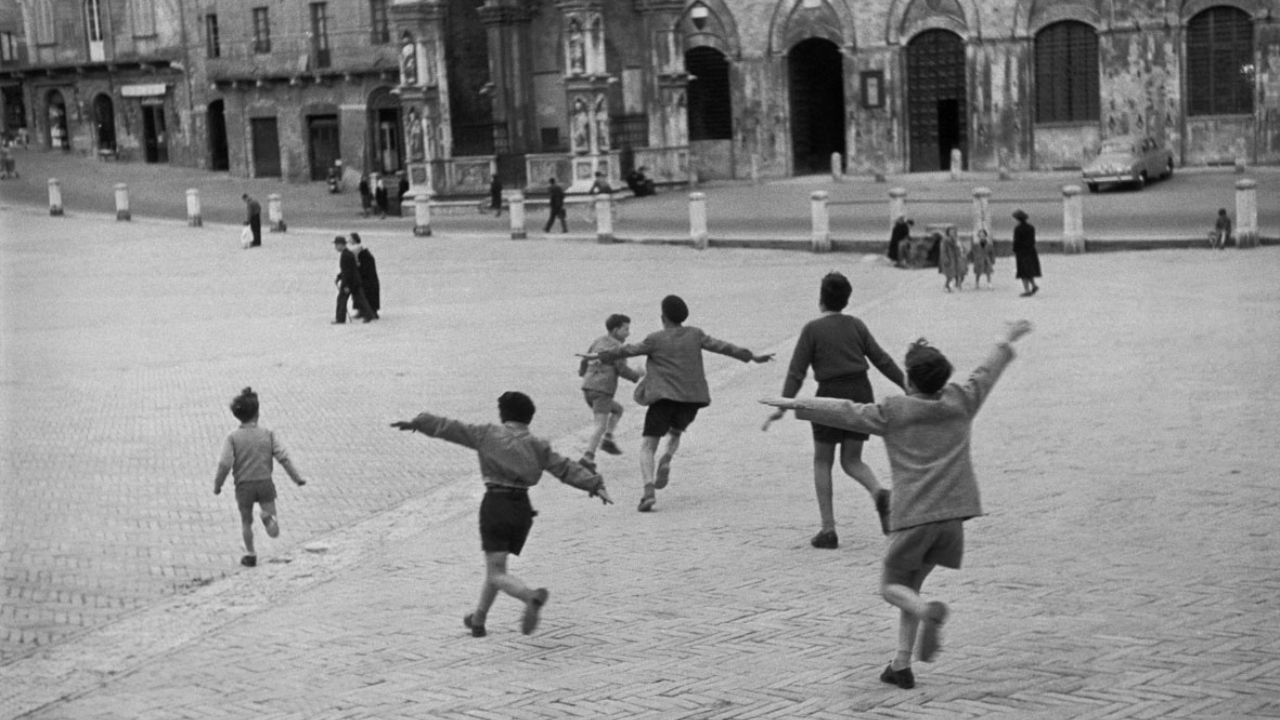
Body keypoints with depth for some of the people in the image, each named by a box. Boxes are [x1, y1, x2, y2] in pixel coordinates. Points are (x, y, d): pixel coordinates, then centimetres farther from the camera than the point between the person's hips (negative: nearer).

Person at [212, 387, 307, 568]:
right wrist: (297, 478, 4)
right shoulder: (267, 434, -3)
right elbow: (283, 458, -5)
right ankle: (268, 517, -28)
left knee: (246, 521, 23)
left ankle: (250, 555, 28)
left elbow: (225, 464, -14)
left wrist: (217, 485, -1)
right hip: (265, 483, 0)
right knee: (274, 532, 4)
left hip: (244, 486, 0)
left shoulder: (232, 437, -9)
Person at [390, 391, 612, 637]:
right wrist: (595, 485, -3)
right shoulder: (537, 446, 8)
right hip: (522, 508, 4)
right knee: (496, 565, 22)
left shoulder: (488, 435, 3)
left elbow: (449, 428, 7)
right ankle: (478, 620, 32)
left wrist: (417, 422, 15)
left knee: (497, 574, -5)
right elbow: (566, 468, 0)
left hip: (495, 504, -4)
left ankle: (531, 596, -34)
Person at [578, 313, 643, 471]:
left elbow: (585, 359, 23)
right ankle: (587, 458, -28)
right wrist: (637, 376, 7)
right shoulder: (617, 347, -6)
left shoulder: (599, 341, 17)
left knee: (618, 409, 26)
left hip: (587, 389, 8)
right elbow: (622, 369, -11)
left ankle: (607, 440, 11)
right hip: (602, 391, -8)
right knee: (601, 426, -13)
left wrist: (582, 372, 43)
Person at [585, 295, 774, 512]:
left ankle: (649, 490, -23)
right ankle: (666, 461, -2)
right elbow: (722, 347, 6)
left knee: (647, 447, 0)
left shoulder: (656, 340, -1)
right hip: (692, 398, 4)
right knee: (674, 433, 31)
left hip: (664, 397, -4)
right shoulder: (695, 335, 7)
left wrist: (599, 356, 13)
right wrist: (752, 356, 12)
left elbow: (627, 351, 3)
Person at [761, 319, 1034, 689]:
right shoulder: (961, 402, 9)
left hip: (913, 516, -4)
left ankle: (929, 612, -24)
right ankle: (901, 665, 12)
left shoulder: (893, 412, -2)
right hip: (951, 516, 4)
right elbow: (987, 371, 25)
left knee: (892, 586, 8)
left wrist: (795, 404, 4)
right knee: (911, 584, 17)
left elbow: (844, 411, -3)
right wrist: (1007, 340, 41)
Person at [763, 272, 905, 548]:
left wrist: (783, 405, -12)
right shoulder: (856, 325, 8)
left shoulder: (812, 329, -4)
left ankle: (828, 529, 4)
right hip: (861, 392, 4)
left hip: (831, 395, -4)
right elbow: (882, 360, 9)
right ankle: (879, 493, -18)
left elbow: (797, 371, -9)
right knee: (852, 460, 14)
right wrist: (907, 386, 16)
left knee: (822, 462, 10)